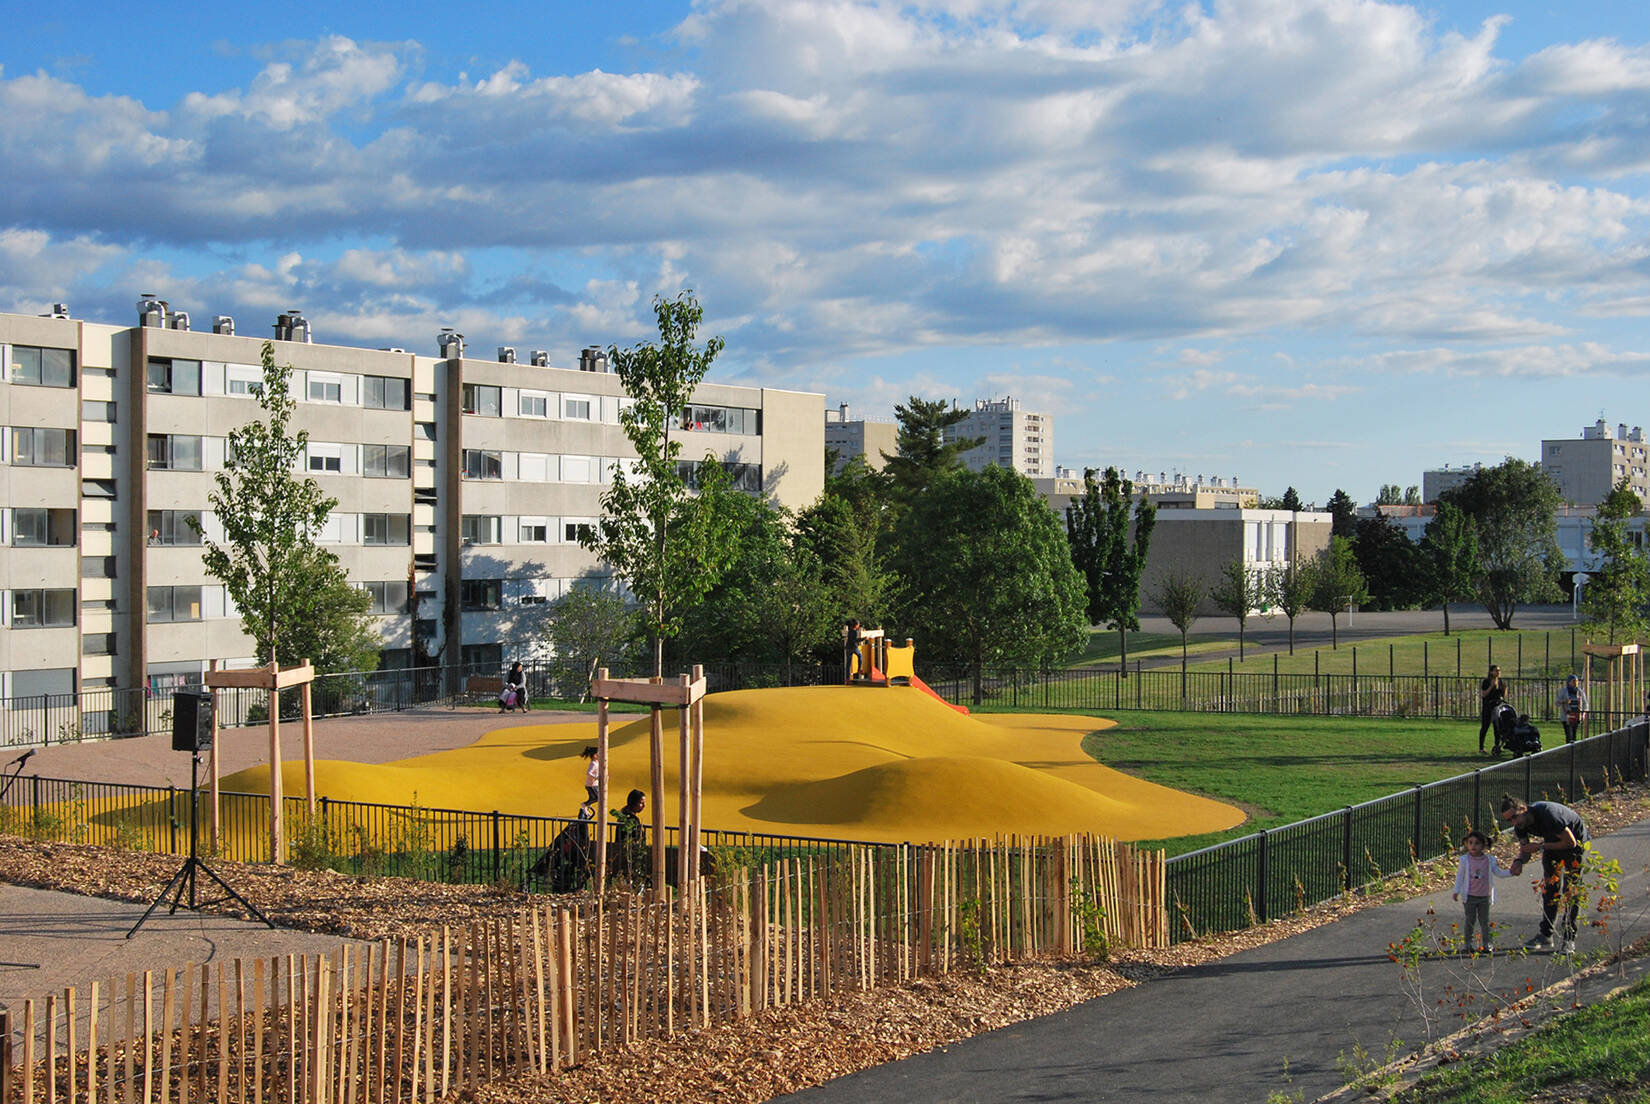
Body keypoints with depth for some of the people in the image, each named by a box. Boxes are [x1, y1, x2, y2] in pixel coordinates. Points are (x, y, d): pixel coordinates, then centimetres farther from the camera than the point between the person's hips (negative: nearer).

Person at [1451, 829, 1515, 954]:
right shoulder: (1465, 860, -5)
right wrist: (1456, 891, 0)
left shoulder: (1489, 860, -1)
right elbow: (1459, 876, 1)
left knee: (1484, 921, 7)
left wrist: (1510, 872, -7)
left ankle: (1485, 944, 15)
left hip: (1484, 896, 2)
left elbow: (1498, 872, 9)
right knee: (1470, 921, 4)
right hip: (1470, 896, -2)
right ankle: (1467, 944, 13)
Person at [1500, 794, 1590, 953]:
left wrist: (1540, 847, -29)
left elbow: (1570, 842, -29)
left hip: (1575, 839, -7)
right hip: (1552, 842, 7)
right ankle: (1545, 935, 10)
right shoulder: (1521, 823, -15)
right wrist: (1519, 861, -25)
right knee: (1549, 887, 4)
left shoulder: (1548, 814, -37)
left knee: (1571, 890, -10)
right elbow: (1525, 848, -3)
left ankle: (1568, 939, -7)